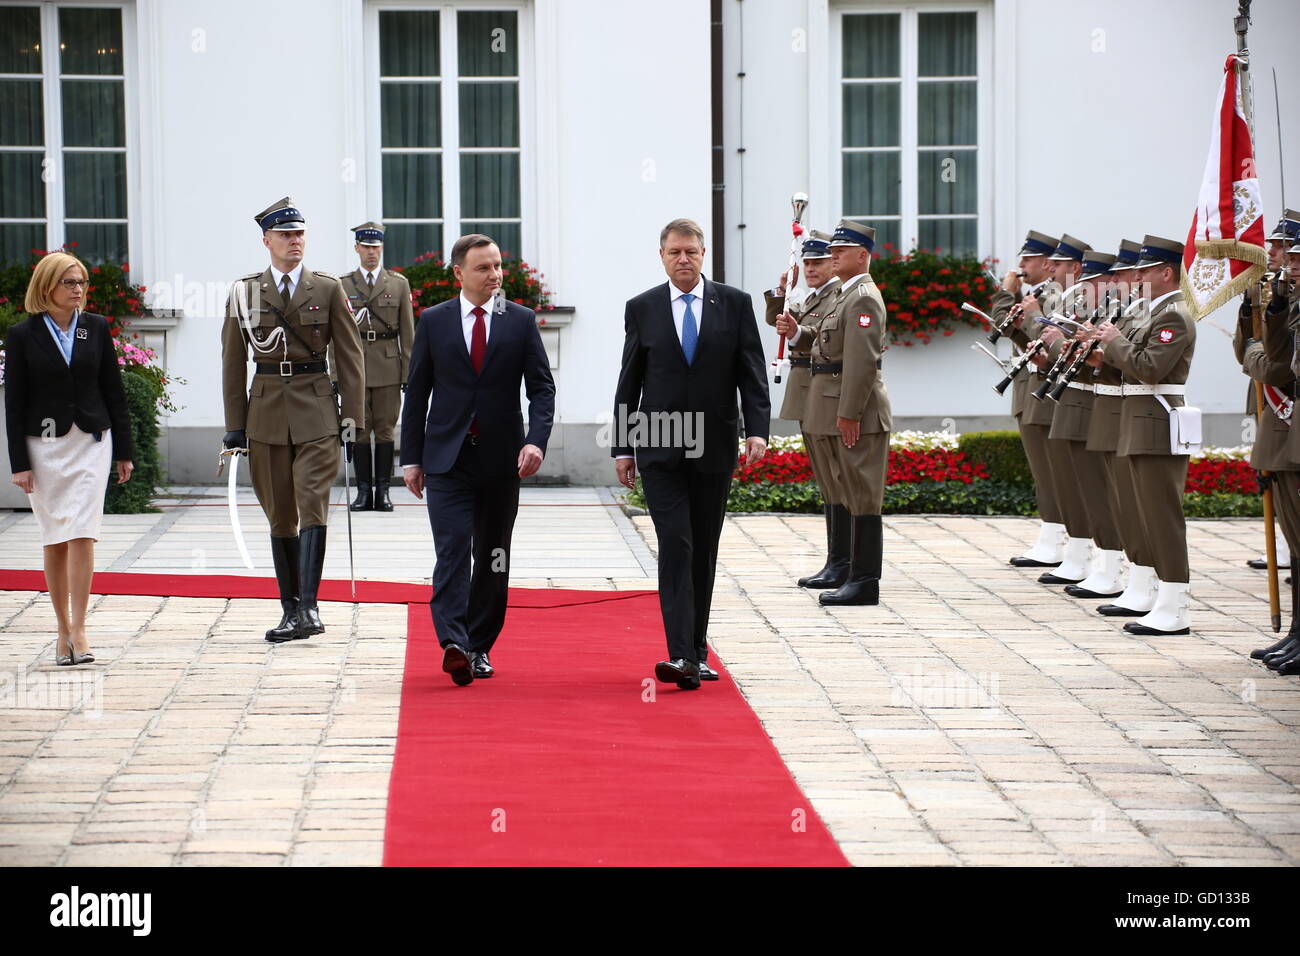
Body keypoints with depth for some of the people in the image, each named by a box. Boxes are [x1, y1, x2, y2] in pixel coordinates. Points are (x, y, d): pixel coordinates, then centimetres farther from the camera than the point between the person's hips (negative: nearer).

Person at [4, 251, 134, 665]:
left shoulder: (96, 328, 5)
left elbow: (114, 391, 9)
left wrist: (124, 451, 7)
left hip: (91, 441, 1)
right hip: (44, 445, -1)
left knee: (81, 534, -10)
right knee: (54, 540, 5)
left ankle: (79, 630, -11)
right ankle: (64, 630, 13)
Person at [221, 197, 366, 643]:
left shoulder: (328, 289, 5)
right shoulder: (244, 291, 6)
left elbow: (349, 356, 5)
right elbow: (233, 361, 9)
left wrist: (353, 415, -2)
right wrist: (235, 424, 5)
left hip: (317, 410, -2)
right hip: (267, 410, 2)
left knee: (312, 506, -13)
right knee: (280, 517, 5)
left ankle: (308, 606, -15)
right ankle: (291, 608, 11)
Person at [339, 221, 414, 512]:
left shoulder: (399, 283, 8)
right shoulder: (342, 286, 7)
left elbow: (407, 332, 7)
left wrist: (409, 371, 1)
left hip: (388, 367, 0)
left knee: (385, 430, 0)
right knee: (359, 430, 0)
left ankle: (382, 491, 4)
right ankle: (364, 490, 4)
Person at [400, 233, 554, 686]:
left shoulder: (522, 321, 4)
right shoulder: (433, 321, 4)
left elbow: (542, 386, 2)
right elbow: (416, 392, 7)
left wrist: (536, 440, -15)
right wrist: (411, 457, 3)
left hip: (501, 460, 1)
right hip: (447, 458, -1)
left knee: (493, 558, 7)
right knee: (453, 550, -14)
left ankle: (479, 647, 18)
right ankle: (453, 643, -24)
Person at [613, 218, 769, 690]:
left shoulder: (735, 304, 3)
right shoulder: (642, 308, 4)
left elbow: (752, 373, 1)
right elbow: (629, 382, 7)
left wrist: (757, 430, -12)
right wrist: (622, 447, 4)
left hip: (714, 448, 1)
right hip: (660, 449, -1)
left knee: (704, 550, 8)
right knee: (675, 546, -11)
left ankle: (697, 651, 17)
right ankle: (681, 656, -17)